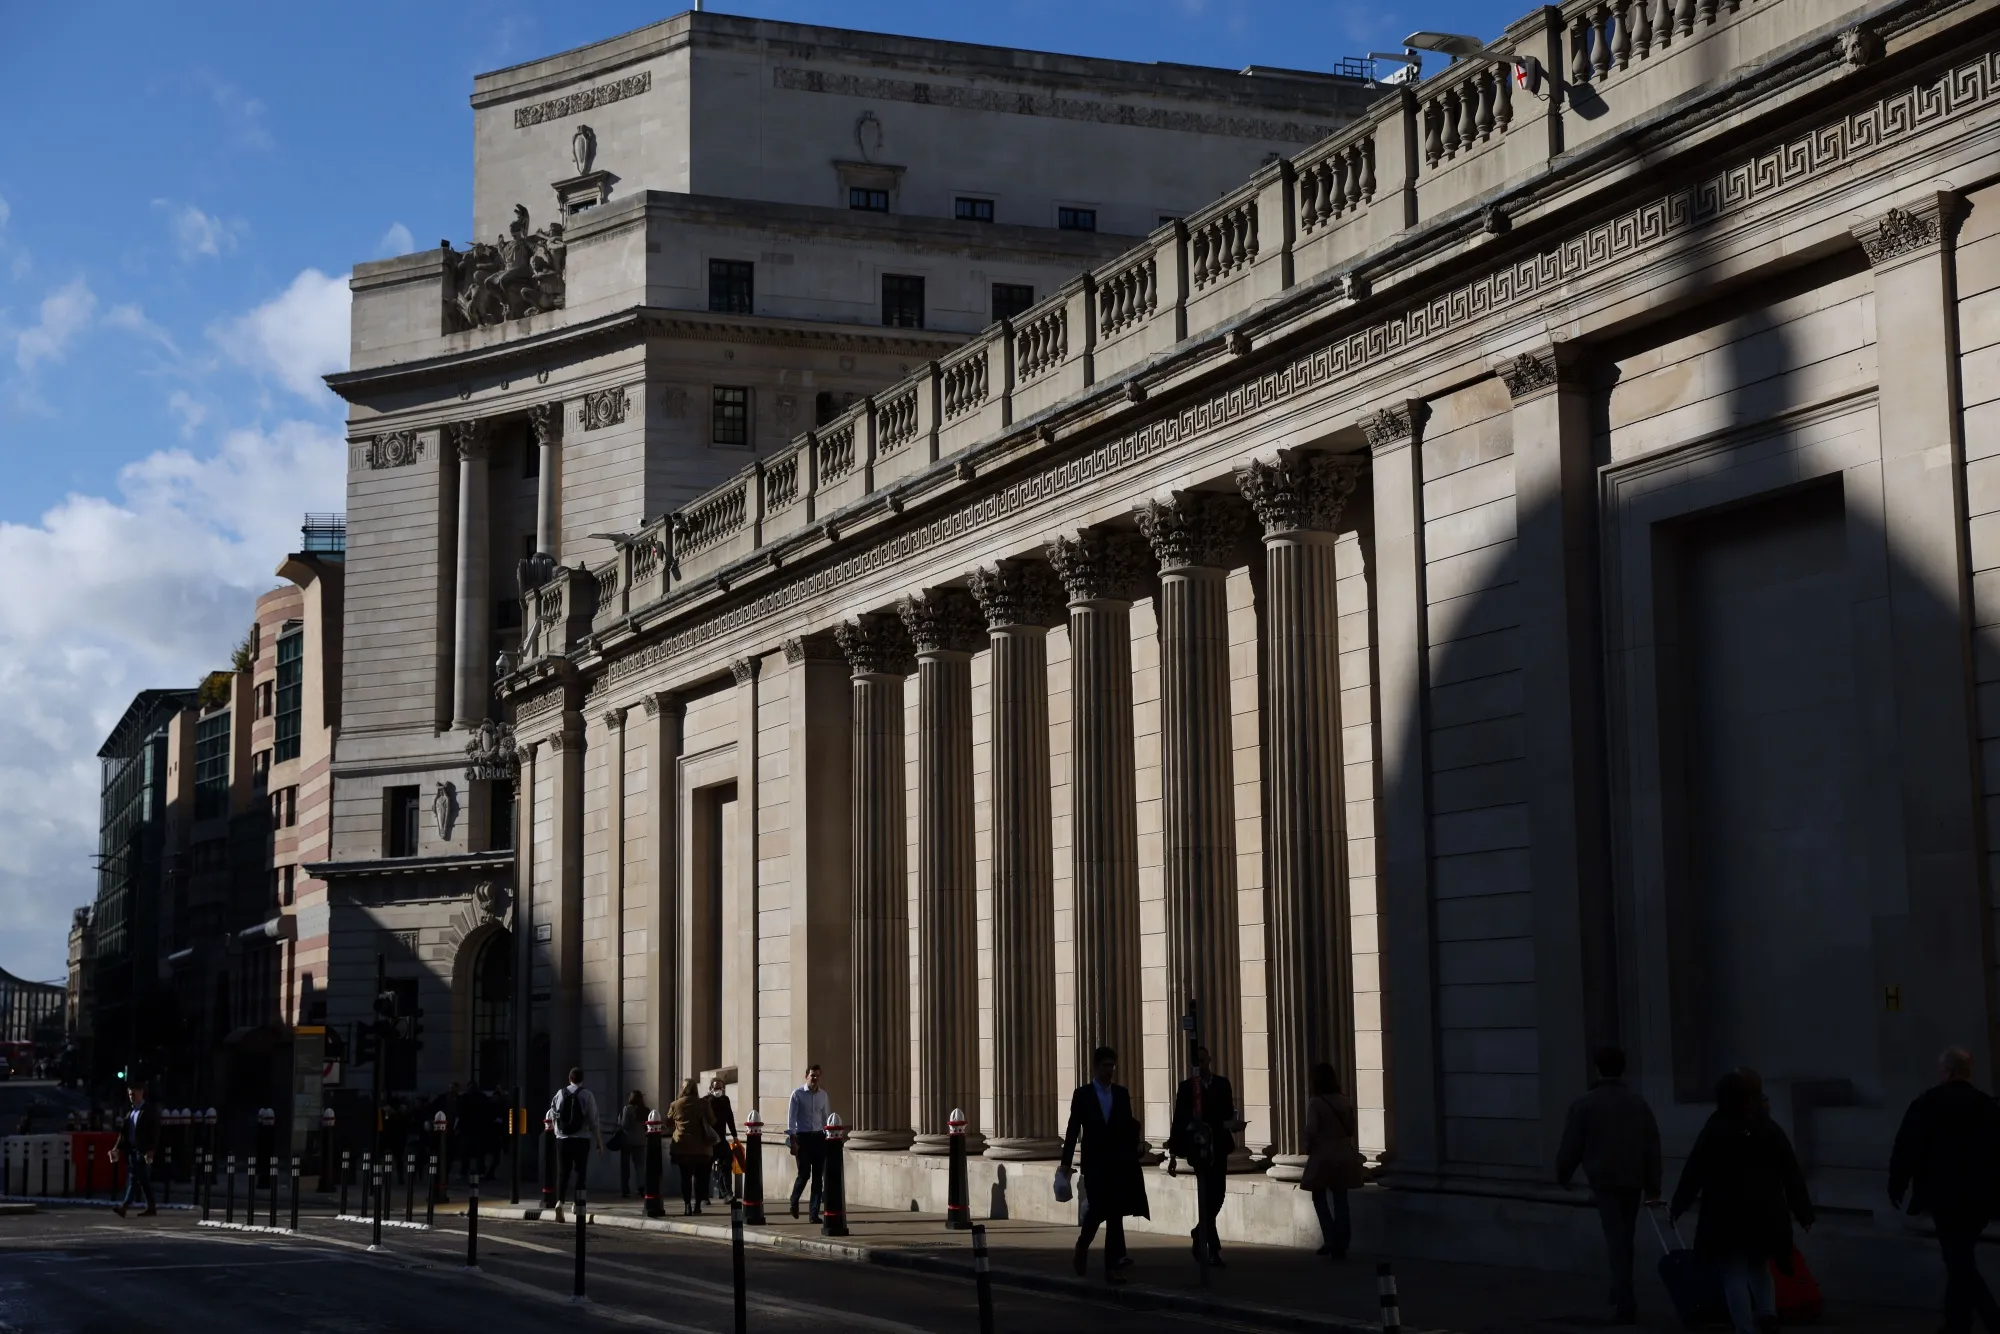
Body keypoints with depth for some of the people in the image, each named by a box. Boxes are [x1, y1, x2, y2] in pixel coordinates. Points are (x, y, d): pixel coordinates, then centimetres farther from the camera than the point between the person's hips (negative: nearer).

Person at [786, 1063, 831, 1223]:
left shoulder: (823, 1095, 10)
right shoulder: (797, 1094, -2)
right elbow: (791, 1118, -5)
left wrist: (828, 1137, 11)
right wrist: (793, 1140, -12)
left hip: (818, 1137, 4)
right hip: (802, 1137, -4)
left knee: (818, 1176, -1)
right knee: (804, 1173, -9)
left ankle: (814, 1213, 3)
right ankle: (794, 1202, 20)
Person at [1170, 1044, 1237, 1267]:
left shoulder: (1222, 1084, 8)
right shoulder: (1187, 1087, -1)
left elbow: (1229, 1113, 8)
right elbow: (1179, 1120, -2)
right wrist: (1175, 1151, -4)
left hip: (1219, 1145, 4)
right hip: (1199, 1146, -4)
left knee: (1217, 1194, 7)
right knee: (1207, 1195, -7)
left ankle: (1200, 1235, 30)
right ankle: (1212, 1248, -4)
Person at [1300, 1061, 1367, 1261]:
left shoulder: (1315, 1103, -13)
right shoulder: (1345, 1103, 2)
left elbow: (1311, 1131, -18)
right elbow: (1351, 1130, 7)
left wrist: (1308, 1149, -1)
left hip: (1323, 1156, -5)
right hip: (1344, 1156, 5)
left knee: (1319, 1197, 11)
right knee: (1340, 1200, 10)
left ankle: (1331, 1239, -1)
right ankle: (1341, 1245, 9)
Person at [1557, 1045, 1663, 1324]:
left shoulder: (1584, 1104, -4)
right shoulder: (1638, 1103, 8)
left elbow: (1571, 1145, -3)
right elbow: (1653, 1146, 6)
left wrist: (1562, 1175, 14)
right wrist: (1653, 1187, 9)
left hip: (1604, 1179, -4)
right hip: (1633, 1180, 4)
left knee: (1616, 1240, -6)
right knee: (1624, 1239, 17)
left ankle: (1626, 1303, -16)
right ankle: (1620, 1295, 28)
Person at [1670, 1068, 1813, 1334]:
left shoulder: (1714, 1131, -6)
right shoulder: (1771, 1129, 5)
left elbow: (1693, 1173, -6)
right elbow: (1792, 1174, 6)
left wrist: (1677, 1206, 3)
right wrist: (1803, 1211, 13)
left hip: (1727, 1214, -4)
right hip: (1766, 1212, 4)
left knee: (1734, 1273, 1)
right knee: (1759, 1265, 22)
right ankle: (1767, 1311, 0)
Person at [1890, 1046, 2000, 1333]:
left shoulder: (1928, 1103, -5)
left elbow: (1906, 1147, -6)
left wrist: (1896, 1185, 4)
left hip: (1946, 1196, -5)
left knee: (1958, 1260, -3)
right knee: (1959, 1257, 16)